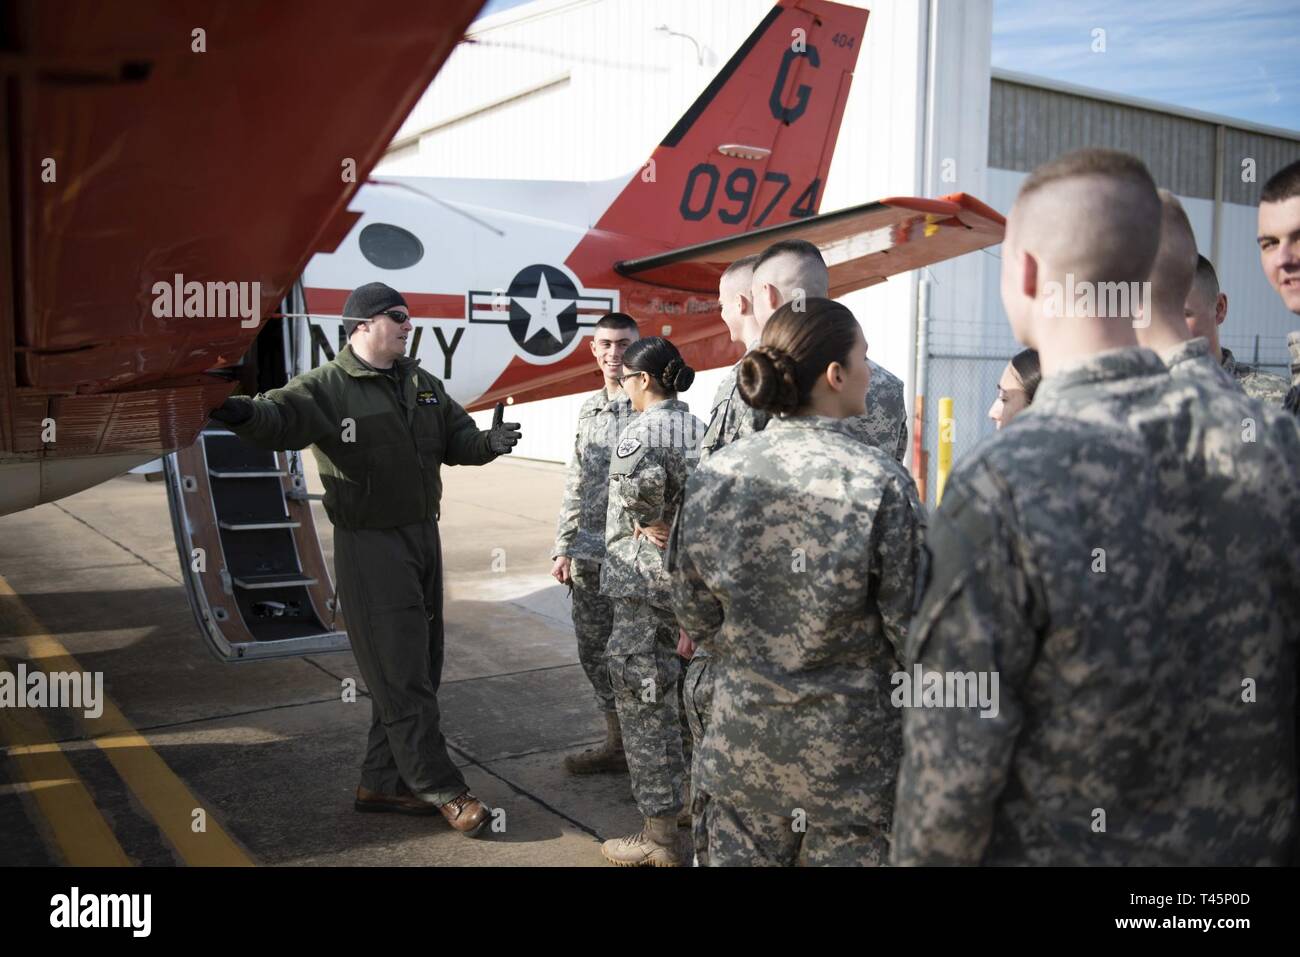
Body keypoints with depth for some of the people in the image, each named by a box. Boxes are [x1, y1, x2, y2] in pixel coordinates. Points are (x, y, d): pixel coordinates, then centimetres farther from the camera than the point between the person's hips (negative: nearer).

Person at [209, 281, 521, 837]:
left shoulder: (423, 384, 10)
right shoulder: (327, 387, -11)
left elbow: (457, 439, 11)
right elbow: (283, 416, -28)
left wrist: (489, 442, -11)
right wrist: (243, 412, -51)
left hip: (423, 536, 8)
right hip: (370, 546, -8)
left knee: (419, 667, 14)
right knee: (399, 672, -2)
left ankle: (383, 782, 27)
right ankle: (442, 789, 9)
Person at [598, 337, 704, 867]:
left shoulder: (641, 430, -14)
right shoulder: (700, 427, 9)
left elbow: (642, 481, -31)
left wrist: (649, 520, -13)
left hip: (643, 578, -8)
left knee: (642, 697, 0)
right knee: (675, 686, 21)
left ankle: (660, 834, 7)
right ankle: (686, 793, 36)